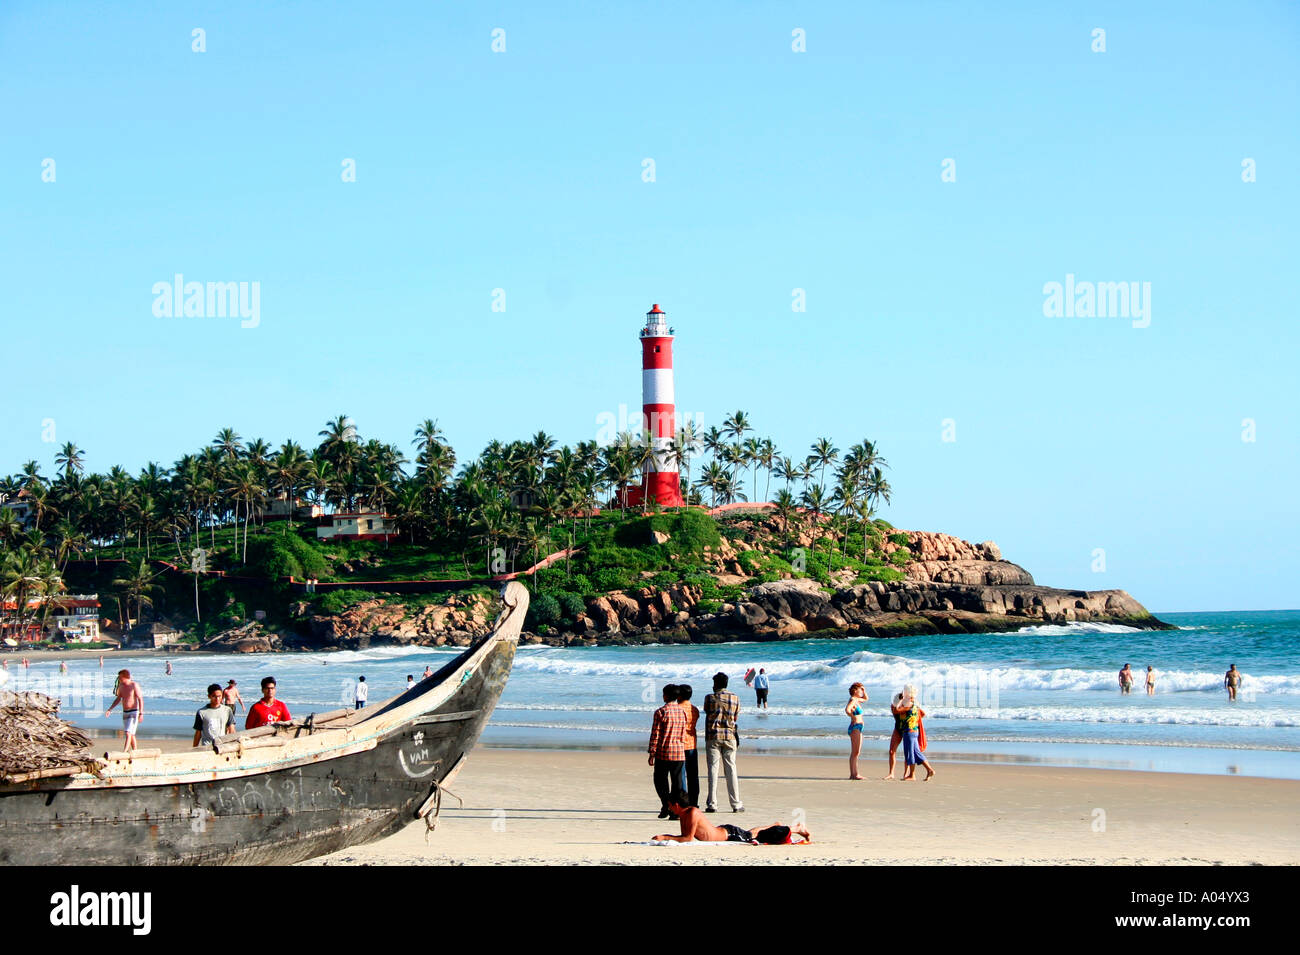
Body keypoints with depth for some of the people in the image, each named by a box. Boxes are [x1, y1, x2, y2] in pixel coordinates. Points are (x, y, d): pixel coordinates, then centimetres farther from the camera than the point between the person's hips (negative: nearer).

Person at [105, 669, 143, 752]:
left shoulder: (134, 685, -13)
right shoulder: (121, 686, 7)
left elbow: (140, 699, -15)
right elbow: (118, 699, 18)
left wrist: (141, 713, -20)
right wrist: (110, 709, 12)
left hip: (133, 713, -7)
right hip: (125, 713, 7)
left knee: (128, 734, -17)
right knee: (131, 735, 13)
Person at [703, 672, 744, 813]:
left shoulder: (709, 698, -4)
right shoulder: (735, 698, 3)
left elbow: (707, 713, 10)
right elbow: (736, 718, 7)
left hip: (713, 736, -2)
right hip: (729, 736, 2)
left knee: (713, 769, 1)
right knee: (731, 769, 6)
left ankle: (712, 804, -2)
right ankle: (736, 804, 6)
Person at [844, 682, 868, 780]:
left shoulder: (857, 700, 14)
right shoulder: (853, 700, -14)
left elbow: (865, 699, 35)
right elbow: (847, 710, -33)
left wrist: (864, 690, 18)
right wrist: (853, 717, -19)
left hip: (858, 728, 10)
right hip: (855, 727, -10)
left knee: (856, 752, 11)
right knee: (855, 752, -10)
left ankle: (854, 773, 14)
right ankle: (853, 774, -11)